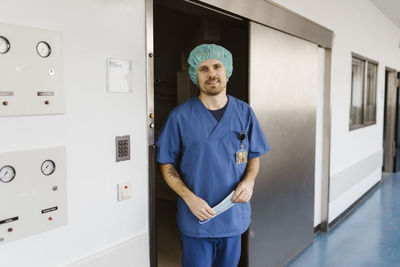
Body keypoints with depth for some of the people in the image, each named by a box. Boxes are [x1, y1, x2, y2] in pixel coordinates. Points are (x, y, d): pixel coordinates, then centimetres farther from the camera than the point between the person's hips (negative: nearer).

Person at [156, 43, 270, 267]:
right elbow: (166, 164, -4)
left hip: (235, 216, 3)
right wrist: (189, 198, -16)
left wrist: (249, 181, -11)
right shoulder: (180, 116, -9)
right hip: (196, 221, -3)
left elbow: (254, 156, 9)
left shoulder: (244, 112, 0)